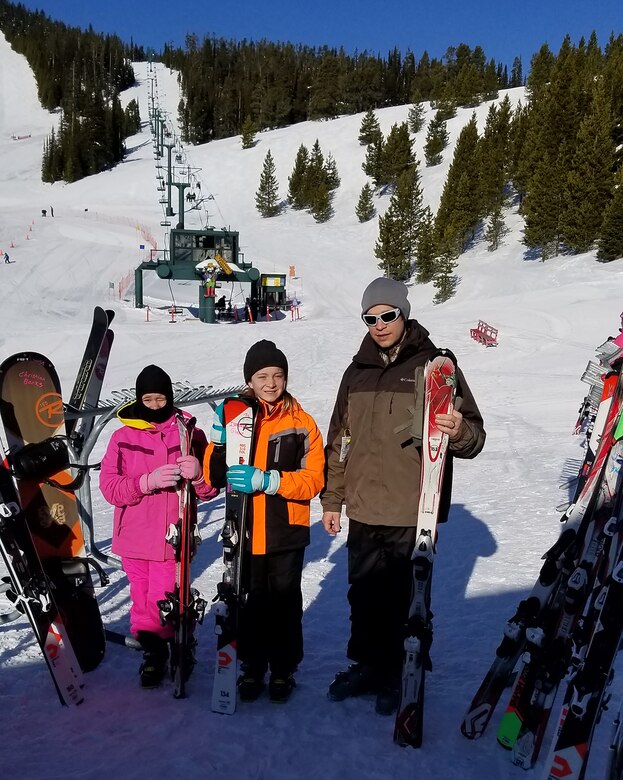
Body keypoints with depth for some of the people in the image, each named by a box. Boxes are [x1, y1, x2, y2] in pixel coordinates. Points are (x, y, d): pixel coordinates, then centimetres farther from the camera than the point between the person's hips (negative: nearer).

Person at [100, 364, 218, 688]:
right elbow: (109, 487, -6)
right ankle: (151, 650, 33)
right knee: (142, 599, 11)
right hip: (134, 537, 2)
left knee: (164, 601, -4)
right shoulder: (122, 436, 3)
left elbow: (210, 490, -1)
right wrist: (147, 482, -22)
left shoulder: (191, 433, 0)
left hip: (173, 537, -2)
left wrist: (198, 475, -23)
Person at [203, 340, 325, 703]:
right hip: (244, 531, 1)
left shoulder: (302, 423, -4)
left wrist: (266, 480, -22)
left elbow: (313, 479, -10)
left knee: (285, 601, 11)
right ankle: (252, 667, 31)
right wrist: (221, 438, -18)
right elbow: (214, 475, -1)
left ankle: (284, 670, 30)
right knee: (250, 601, 12)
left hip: (286, 532, -1)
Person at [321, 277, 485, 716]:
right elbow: (339, 440, 14)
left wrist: (459, 431, -29)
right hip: (363, 510, 4)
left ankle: (389, 675, 29)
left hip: (412, 512, -4)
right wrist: (332, 499, 14)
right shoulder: (357, 373, 8)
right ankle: (365, 666, 35)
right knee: (363, 597, 15)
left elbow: (473, 436, -5)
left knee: (397, 601, 8)